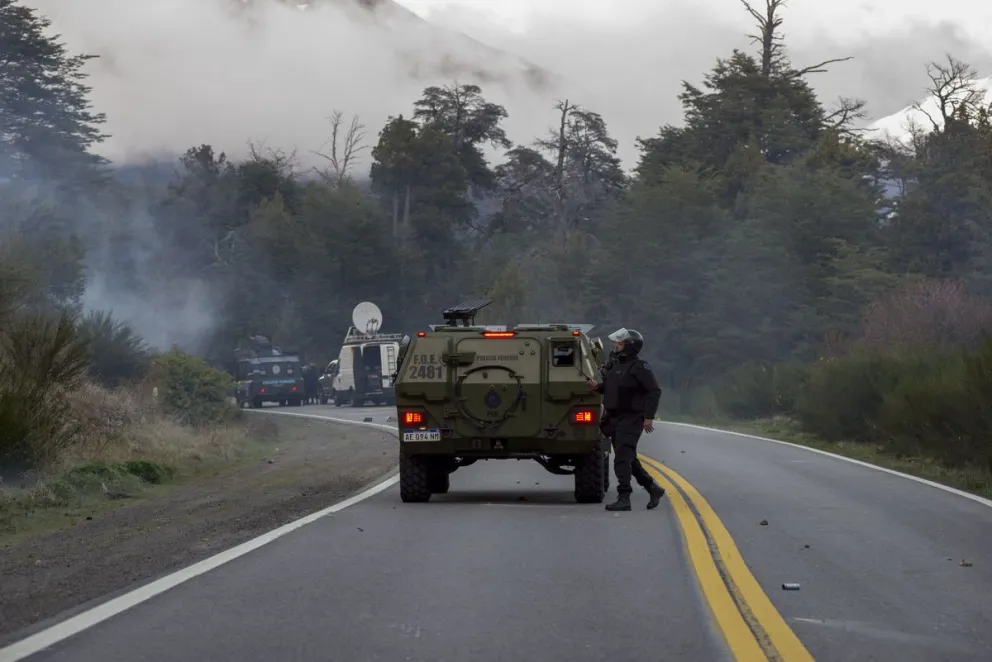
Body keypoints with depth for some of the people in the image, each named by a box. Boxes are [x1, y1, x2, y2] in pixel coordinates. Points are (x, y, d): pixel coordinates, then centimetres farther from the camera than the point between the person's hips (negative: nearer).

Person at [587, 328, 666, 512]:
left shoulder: (639, 367, -13)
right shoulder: (614, 363, 11)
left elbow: (654, 391, -15)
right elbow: (609, 387, 23)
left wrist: (649, 417, -18)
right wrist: (598, 386, 1)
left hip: (631, 419, -9)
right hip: (614, 417, 9)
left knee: (622, 458, -15)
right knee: (629, 459, 16)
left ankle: (624, 498, -14)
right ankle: (654, 489, 30)